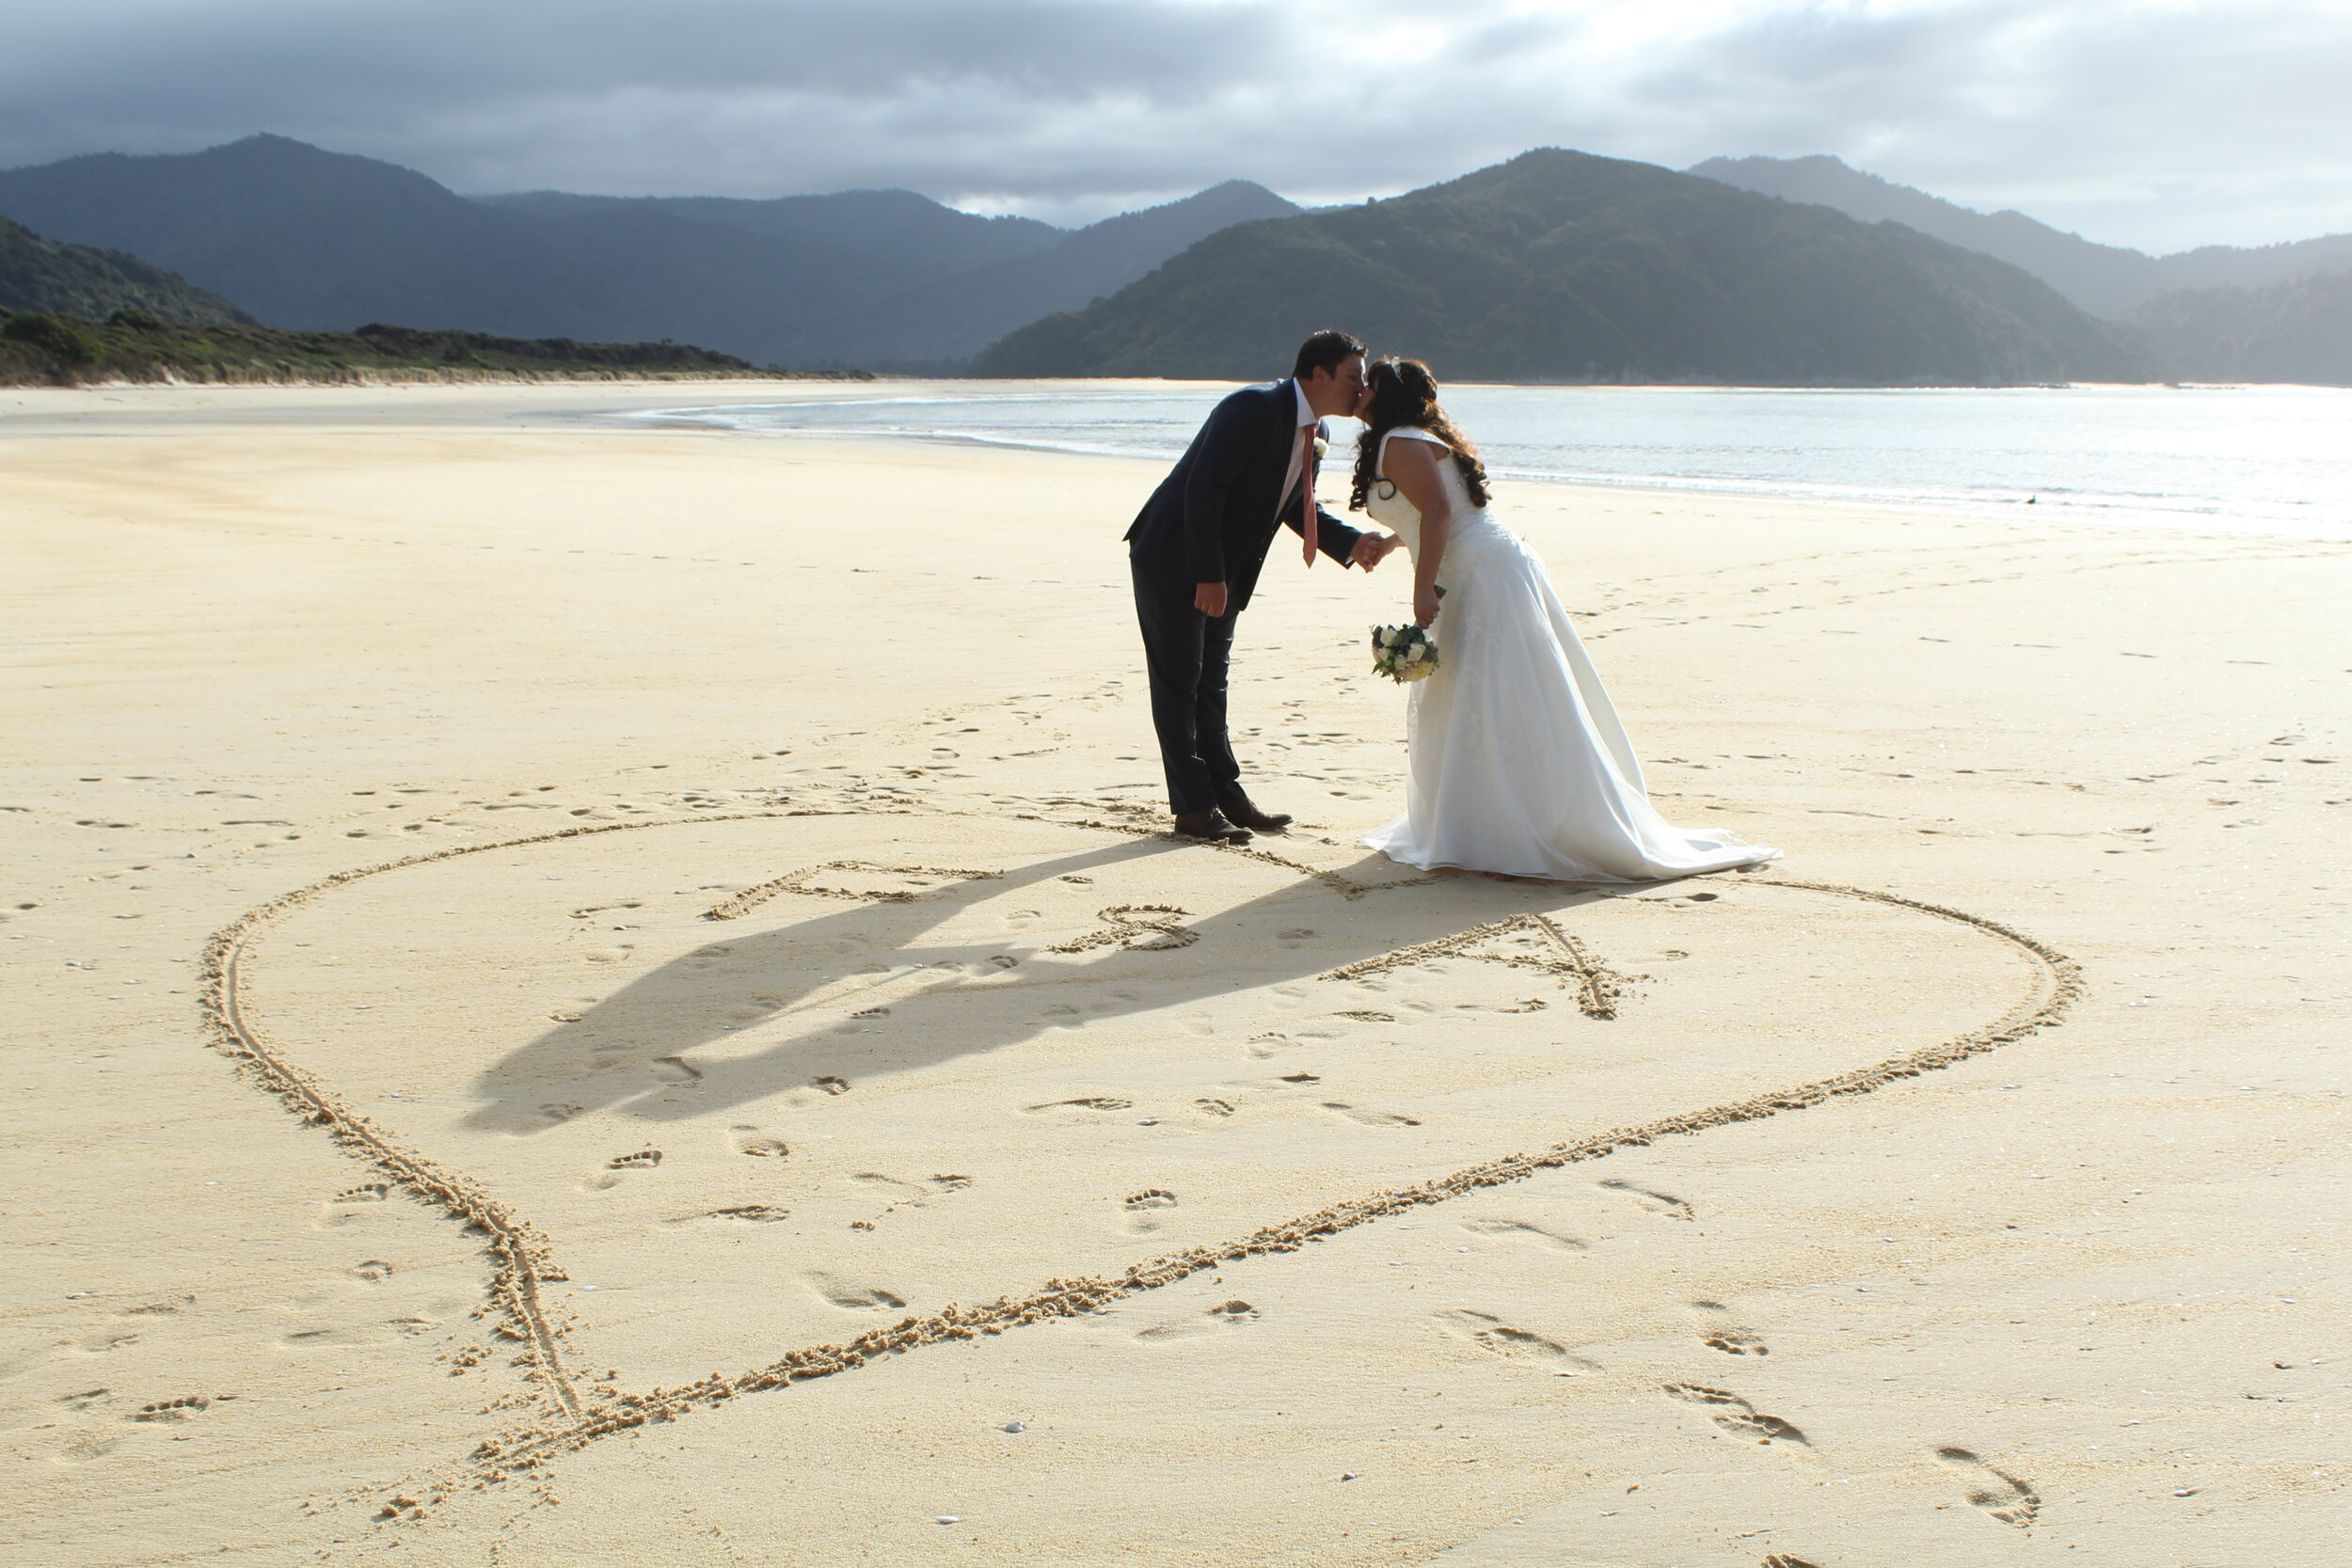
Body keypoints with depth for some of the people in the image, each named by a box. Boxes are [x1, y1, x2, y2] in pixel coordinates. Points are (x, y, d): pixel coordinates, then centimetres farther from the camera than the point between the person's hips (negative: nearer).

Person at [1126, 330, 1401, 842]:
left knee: (1211, 681, 15)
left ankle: (1225, 795, 21)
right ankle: (1194, 807, 3)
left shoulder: (1314, 430, 5)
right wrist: (1209, 575, -26)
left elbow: (1296, 506, 14)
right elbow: (1203, 488, -26)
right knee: (1179, 682, -1)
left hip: (1222, 570, 9)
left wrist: (1353, 544, -2)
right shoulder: (1255, 408, -23)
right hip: (1173, 561, -9)